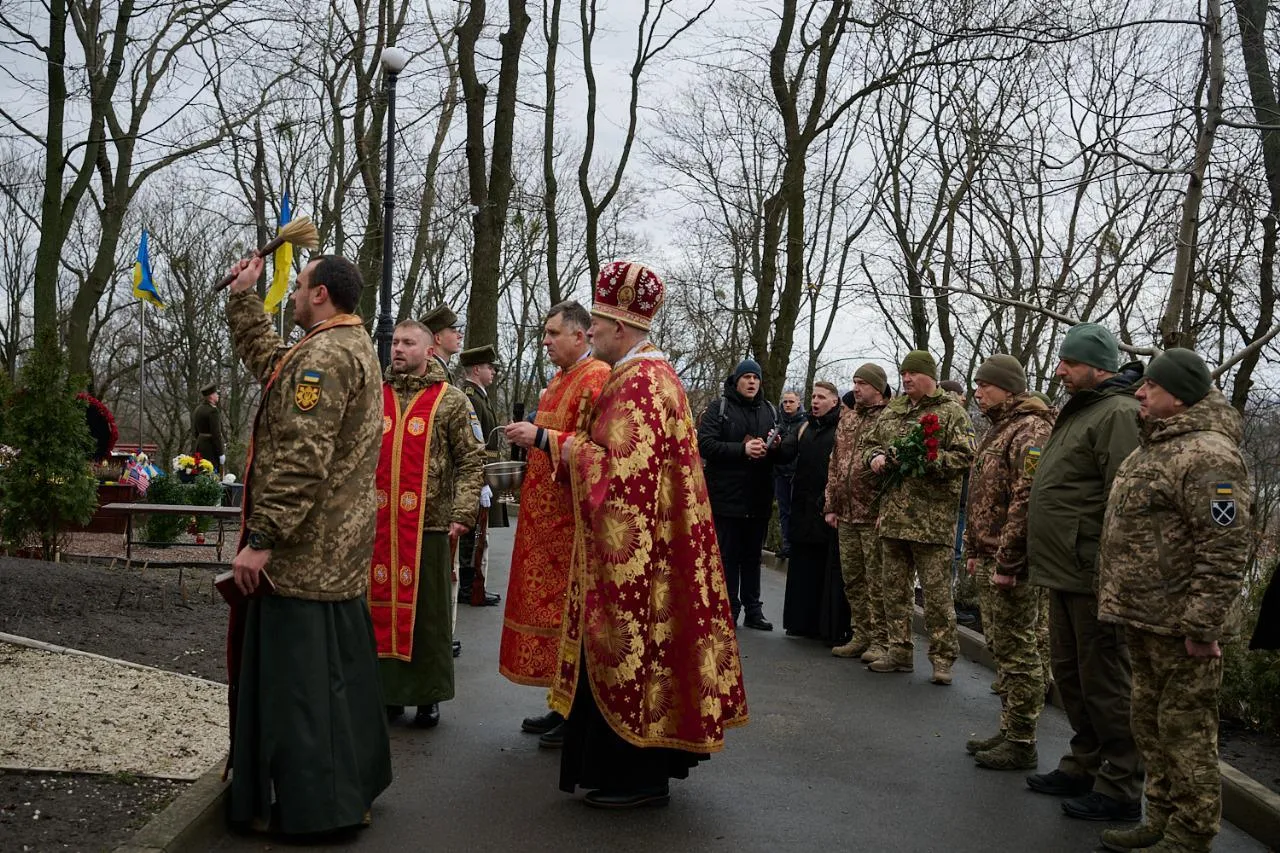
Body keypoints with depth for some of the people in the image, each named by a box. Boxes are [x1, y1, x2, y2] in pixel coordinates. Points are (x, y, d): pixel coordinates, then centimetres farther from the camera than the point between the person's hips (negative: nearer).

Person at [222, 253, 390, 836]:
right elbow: (266, 358, 30)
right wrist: (243, 298, 32)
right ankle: (352, 786, 28)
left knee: (297, 674, -2)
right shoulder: (353, 346, 15)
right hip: (339, 549, 10)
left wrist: (261, 538, -23)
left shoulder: (323, 356, -17)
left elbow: (301, 460, -24)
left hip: (302, 552, -10)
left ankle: (311, 806, 7)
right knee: (339, 669, 17)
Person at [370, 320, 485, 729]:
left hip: (429, 524, -3)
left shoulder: (450, 400, 2)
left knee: (427, 612, 3)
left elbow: (470, 461, 0)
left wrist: (462, 513, -10)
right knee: (381, 606, 7)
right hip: (377, 524, 3)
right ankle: (387, 691, 19)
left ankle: (428, 695, 14)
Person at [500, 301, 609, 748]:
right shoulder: (561, 379, 18)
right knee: (551, 606, 12)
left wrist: (542, 436, -24)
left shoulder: (598, 379, -14)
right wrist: (531, 438, 14)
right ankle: (564, 705, 22)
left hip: (573, 518, -10)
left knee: (570, 610, -4)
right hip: (547, 517, 10)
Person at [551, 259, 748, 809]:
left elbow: (620, 469, -24)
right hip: (647, 543, 11)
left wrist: (572, 448, -12)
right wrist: (581, 445, 13)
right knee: (638, 649, 15)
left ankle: (641, 778, 8)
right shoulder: (649, 372, 15)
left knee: (629, 649, -2)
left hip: (632, 547, -11)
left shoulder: (636, 382, -18)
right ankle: (640, 768, 25)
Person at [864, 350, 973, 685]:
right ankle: (899, 652, 23)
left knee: (937, 591, -2)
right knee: (895, 588, 12)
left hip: (932, 518, -6)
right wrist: (875, 457, 2)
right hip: (893, 515, 7)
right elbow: (872, 443, 25)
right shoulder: (891, 412, 15)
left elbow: (965, 457, -11)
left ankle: (942, 658, 8)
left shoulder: (951, 412, -3)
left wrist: (927, 459, -22)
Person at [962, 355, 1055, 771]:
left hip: (1012, 564, -10)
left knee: (1017, 652, -3)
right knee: (1000, 648, 16)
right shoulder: (998, 430, 18)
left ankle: (1021, 744, 5)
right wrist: (973, 550, 20)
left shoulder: (1031, 431, -16)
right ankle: (1009, 729, 26)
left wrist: (1007, 562, -23)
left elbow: (1026, 501, -23)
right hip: (989, 560, 10)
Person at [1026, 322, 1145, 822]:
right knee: (1069, 672, 18)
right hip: (1064, 572, 10)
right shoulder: (1078, 412, 17)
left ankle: (1120, 789, 10)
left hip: (1092, 575, -10)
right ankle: (1085, 766, 31)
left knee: (1103, 681, -1)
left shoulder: (1118, 414, -14)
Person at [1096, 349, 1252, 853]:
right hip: (1143, 621, 10)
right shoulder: (1154, 447, 15)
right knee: (1151, 725, 18)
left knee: (1185, 729, 0)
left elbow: (1224, 552, -22)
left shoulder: (1207, 455, -18)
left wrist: (1202, 626, -22)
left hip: (1179, 627, -10)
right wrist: (1121, 605, 22)